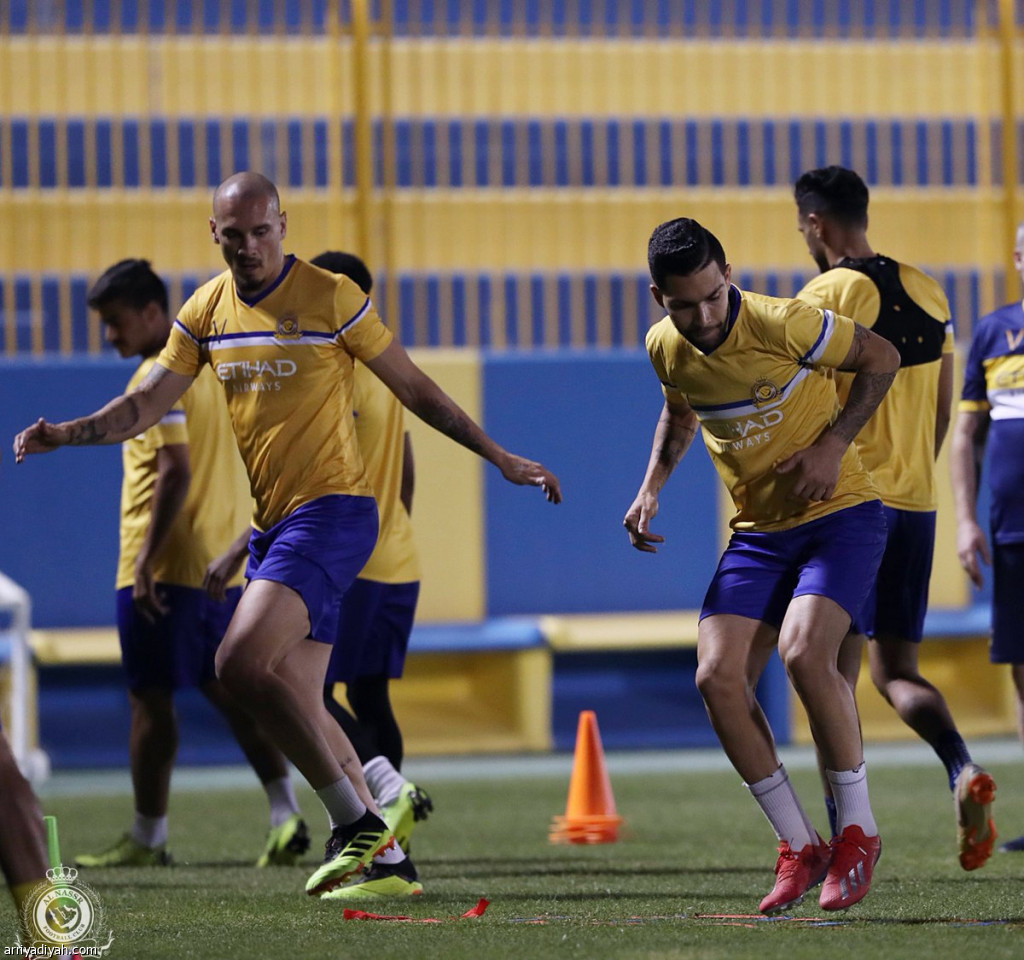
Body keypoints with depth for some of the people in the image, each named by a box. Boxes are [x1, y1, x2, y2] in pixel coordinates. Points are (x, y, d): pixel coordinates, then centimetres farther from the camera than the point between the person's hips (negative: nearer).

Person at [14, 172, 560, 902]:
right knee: (297, 704, 7)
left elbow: (414, 387, 1)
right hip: (270, 525, 7)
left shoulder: (331, 297, -7)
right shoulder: (206, 311, 9)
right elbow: (148, 405, 9)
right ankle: (383, 850, 16)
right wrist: (68, 433, -8)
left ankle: (356, 822, -15)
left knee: (243, 660, -23)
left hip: (332, 509, -7)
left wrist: (499, 458, 2)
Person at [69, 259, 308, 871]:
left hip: (167, 567, -9)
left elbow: (175, 471, -22)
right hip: (226, 562, 9)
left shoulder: (159, 377, -13)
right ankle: (285, 814, 2)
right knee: (228, 690, 13)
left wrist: (147, 558, -23)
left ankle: (147, 839, 4)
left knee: (151, 699, -1)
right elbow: (249, 461, 18)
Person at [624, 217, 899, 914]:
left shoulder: (781, 324, -20)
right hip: (758, 530, 6)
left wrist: (832, 446, -15)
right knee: (717, 676, -13)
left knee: (803, 652, -29)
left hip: (840, 513, -6)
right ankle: (800, 848, 1)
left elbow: (882, 358, -6)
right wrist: (652, 487, 8)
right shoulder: (666, 349, -1)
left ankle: (859, 831, -9)